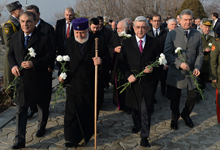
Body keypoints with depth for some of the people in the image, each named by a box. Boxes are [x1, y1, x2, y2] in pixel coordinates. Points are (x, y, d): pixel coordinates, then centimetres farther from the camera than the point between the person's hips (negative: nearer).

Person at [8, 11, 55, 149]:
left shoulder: (44, 38, -11)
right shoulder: (15, 38, 3)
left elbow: (50, 56, -12)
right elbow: (11, 54, 13)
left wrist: (33, 63, -23)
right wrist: (13, 65, -8)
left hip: (38, 79, -2)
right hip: (21, 79, 2)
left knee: (42, 105, 18)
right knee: (21, 109, 2)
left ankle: (42, 126, 45)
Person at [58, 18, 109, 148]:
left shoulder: (97, 43, -4)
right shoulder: (69, 42, 4)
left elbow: (107, 58, -3)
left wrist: (101, 61, -24)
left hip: (91, 84, -1)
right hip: (73, 83, 1)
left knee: (91, 110, 16)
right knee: (72, 111, 1)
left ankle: (89, 130, 40)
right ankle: (72, 138, 11)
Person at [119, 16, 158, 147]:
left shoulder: (154, 43, -1)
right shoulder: (127, 43, 1)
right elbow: (122, 62, 2)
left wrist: (152, 68, -15)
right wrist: (128, 75, -12)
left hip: (148, 82, -2)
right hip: (133, 81, 2)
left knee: (146, 110, -1)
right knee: (135, 107, 21)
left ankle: (144, 137, 12)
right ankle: (137, 125, 47)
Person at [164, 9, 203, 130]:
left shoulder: (197, 35, 5)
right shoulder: (172, 34, -4)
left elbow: (200, 54, 8)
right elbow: (167, 53, -8)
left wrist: (197, 67, -7)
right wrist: (179, 63, -19)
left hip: (191, 72, 3)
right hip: (176, 72, -2)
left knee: (193, 96, 10)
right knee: (174, 98, 7)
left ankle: (185, 115, 38)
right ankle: (175, 118, 33)